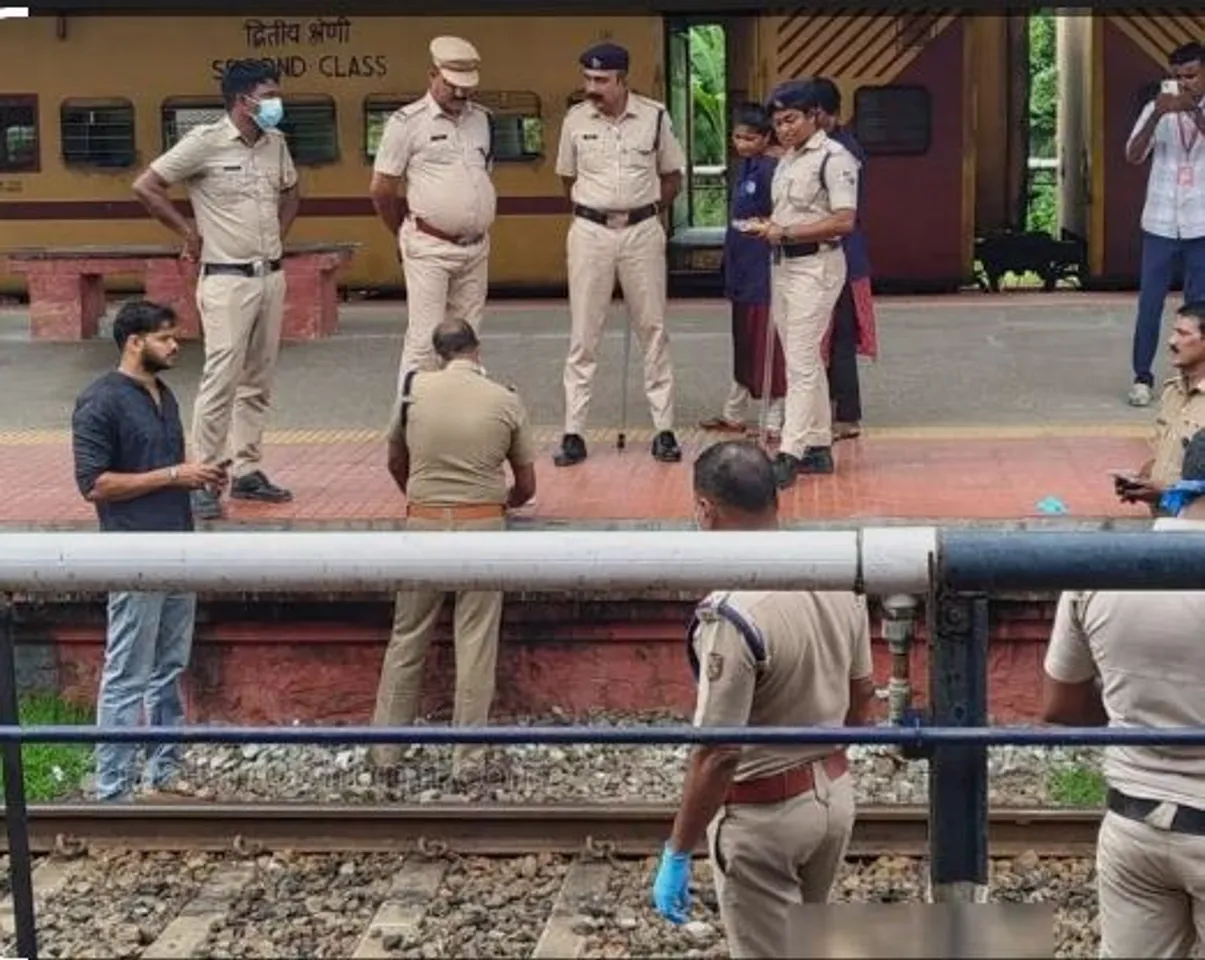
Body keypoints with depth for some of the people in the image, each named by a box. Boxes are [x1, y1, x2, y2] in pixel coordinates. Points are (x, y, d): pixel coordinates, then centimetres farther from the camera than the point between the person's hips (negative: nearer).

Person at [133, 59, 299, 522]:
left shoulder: (275, 144, 10)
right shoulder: (205, 142, -10)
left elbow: (290, 192, 30)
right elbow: (145, 187, -9)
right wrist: (189, 233, -5)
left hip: (271, 275, 7)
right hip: (227, 278, -7)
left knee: (258, 381, 10)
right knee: (221, 377, -11)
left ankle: (247, 470, 18)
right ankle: (205, 480, -5)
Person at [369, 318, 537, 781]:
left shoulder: (415, 388, 1)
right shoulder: (506, 401, -1)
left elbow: (395, 461, 15)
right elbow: (526, 487, 6)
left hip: (423, 523, 1)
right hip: (483, 526, -1)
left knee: (407, 638, 11)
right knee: (476, 645, 4)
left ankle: (385, 747, 17)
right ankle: (468, 759, 8)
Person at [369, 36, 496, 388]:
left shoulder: (482, 119, 11)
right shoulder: (408, 122, -6)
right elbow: (381, 189, -2)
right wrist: (407, 236, 9)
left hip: (476, 248, 6)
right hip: (429, 249, -6)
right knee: (424, 341, -7)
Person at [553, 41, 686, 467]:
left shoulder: (654, 117, -4)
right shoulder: (575, 120, -1)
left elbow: (672, 177, 8)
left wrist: (645, 211, 4)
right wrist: (594, 210, 8)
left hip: (642, 231, 0)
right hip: (590, 232, 1)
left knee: (652, 330, 4)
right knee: (583, 335, 2)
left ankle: (664, 429, 10)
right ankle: (573, 432, 7)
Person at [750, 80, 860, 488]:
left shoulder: (833, 157, -12)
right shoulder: (787, 159, 15)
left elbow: (844, 221, -19)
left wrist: (786, 233, -19)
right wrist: (768, 227, 3)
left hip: (816, 266, -9)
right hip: (784, 265, 9)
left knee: (800, 363, -10)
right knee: (805, 362, 13)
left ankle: (790, 454, -10)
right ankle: (818, 447, 20)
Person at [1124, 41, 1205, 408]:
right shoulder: (1157, 109, 2)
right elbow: (1133, 156, -10)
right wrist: (1156, 117, -24)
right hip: (1160, 225, 0)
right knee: (1150, 303, 0)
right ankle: (1142, 377, 8)